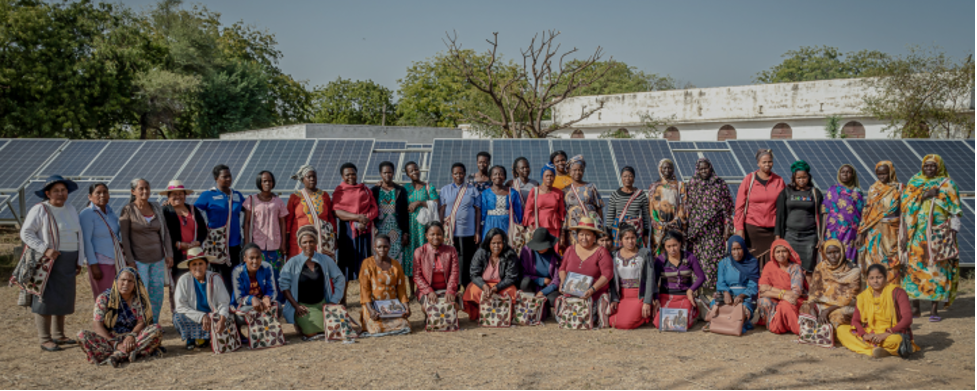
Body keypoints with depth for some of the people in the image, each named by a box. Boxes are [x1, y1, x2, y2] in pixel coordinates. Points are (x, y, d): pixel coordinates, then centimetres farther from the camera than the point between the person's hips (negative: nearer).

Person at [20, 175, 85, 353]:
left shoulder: (71, 209, 11)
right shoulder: (40, 210, -7)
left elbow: (79, 236, 13)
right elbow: (26, 233, -10)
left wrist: (79, 261, 9)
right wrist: (45, 250, -21)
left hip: (67, 263, 6)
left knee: (63, 299, 10)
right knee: (46, 299, -5)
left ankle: (58, 335, 21)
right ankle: (45, 340, 0)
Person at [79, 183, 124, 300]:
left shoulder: (110, 211, 9)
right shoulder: (87, 214, -12)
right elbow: (86, 241, -15)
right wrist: (93, 265, -18)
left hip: (116, 260, 6)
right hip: (100, 262, -6)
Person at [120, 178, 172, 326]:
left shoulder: (156, 208, 8)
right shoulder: (128, 210, -5)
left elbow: (165, 232, 11)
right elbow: (124, 237, -6)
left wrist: (169, 254, 4)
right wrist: (130, 260, -10)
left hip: (157, 259, 4)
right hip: (139, 260, -4)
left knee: (158, 293, 6)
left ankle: (154, 323, 19)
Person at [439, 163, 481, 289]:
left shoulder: (472, 190, 7)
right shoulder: (445, 190, 9)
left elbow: (478, 211, 5)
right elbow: (442, 210, 7)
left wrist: (477, 232, -1)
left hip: (468, 232, 0)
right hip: (450, 232, 1)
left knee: (468, 262, 1)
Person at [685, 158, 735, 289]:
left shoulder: (719, 183, 2)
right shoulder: (692, 185, 10)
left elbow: (727, 206, 0)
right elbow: (687, 207, 13)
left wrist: (727, 226, -6)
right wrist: (688, 227, 9)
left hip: (714, 228, -2)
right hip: (696, 228, 2)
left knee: (714, 257, -7)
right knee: (698, 256, 2)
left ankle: (714, 285, -2)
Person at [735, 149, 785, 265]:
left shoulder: (779, 181, 8)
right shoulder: (749, 180, 3)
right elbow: (740, 206, 2)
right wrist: (739, 228, -4)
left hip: (772, 229, 1)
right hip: (752, 228, -1)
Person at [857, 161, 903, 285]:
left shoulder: (898, 188, 4)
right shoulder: (873, 189, 10)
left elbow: (903, 210, 0)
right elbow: (866, 211, 9)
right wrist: (861, 232, 2)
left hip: (891, 233, -2)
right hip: (874, 232, 2)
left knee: (891, 263, -5)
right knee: (873, 264, 0)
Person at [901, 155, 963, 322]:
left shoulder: (948, 184, 7)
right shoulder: (915, 183, 12)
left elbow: (954, 212, 2)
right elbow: (907, 208, 8)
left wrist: (952, 233, -6)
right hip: (918, 233, 2)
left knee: (938, 269, -5)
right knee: (915, 267, 0)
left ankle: (934, 309, 0)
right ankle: (915, 307, 9)